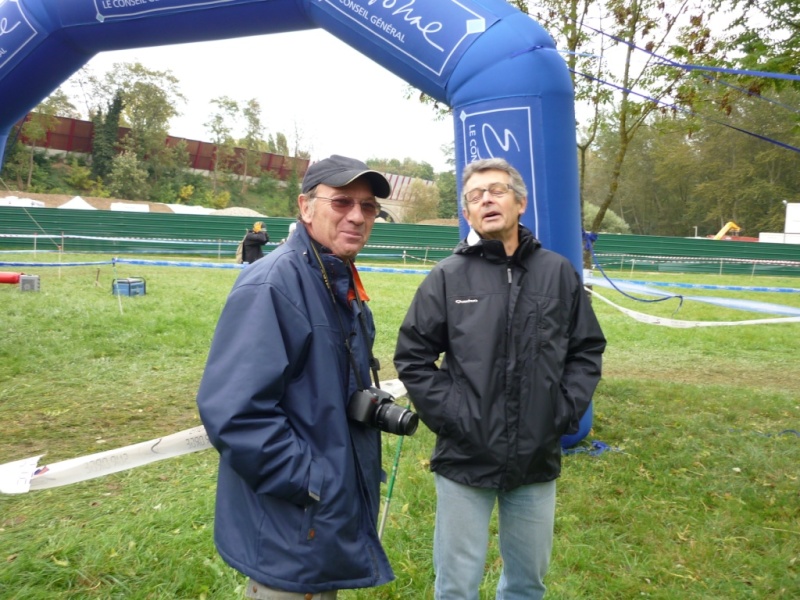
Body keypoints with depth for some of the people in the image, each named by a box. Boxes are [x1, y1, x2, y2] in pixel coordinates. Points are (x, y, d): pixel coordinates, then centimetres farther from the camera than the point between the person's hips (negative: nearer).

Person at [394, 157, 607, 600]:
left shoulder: (559, 273, 1)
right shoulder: (447, 277, -5)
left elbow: (587, 349, 8)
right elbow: (413, 356, -2)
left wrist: (565, 413, -1)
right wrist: (448, 417, -10)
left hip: (537, 460, 3)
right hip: (465, 459, -2)